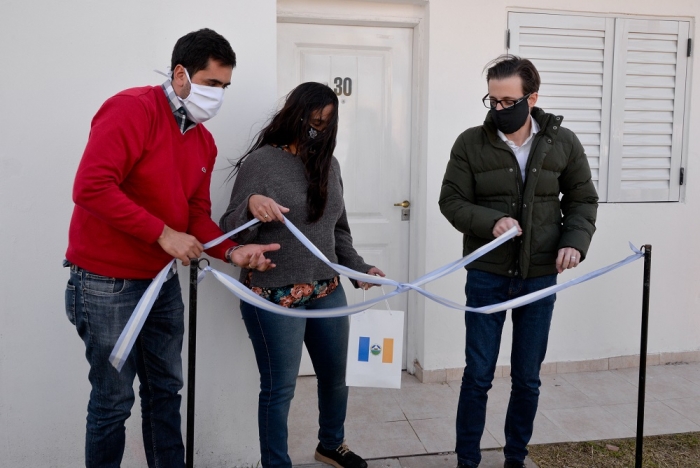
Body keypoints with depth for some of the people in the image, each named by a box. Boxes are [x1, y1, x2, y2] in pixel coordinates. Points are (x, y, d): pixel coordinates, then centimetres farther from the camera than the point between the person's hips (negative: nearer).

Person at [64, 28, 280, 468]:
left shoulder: (204, 141, 9)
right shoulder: (132, 109, -16)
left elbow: (198, 214, 9)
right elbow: (91, 187, -25)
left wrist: (232, 251, -9)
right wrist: (163, 234, -23)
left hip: (163, 280, 8)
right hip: (108, 282, -8)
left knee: (166, 389, 16)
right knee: (114, 398, 4)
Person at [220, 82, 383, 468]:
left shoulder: (329, 164, 8)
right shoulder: (260, 161, -10)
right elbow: (231, 231, -11)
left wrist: (359, 267, 6)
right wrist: (251, 204, -31)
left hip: (327, 291, 7)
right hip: (275, 296, -6)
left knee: (337, 375, 20)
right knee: (279, 388, 5)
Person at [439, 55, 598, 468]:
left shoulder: (564, 143, 0)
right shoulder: (471, 143, -5)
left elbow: (583, 200, 8)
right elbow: (452, 201, -4)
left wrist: (575, 241, -11)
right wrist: (490, 221, -23)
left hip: (540, 277, 2)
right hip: (486, 276, -1)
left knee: (527, 379, 12)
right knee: (478, 376, 6)